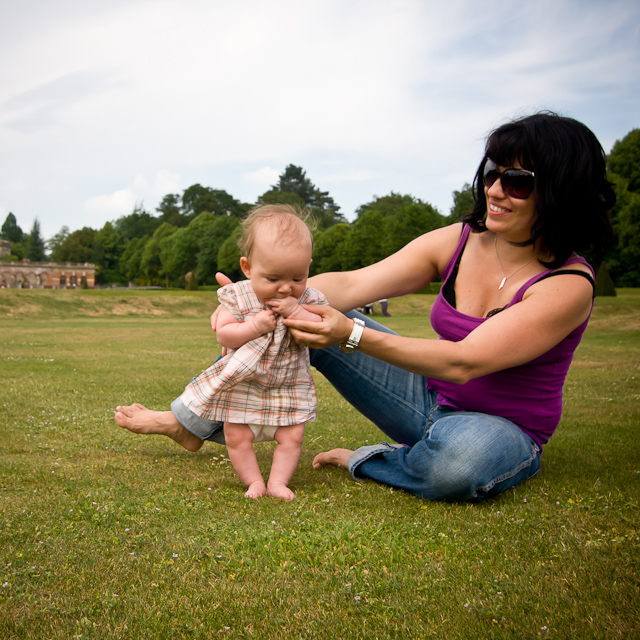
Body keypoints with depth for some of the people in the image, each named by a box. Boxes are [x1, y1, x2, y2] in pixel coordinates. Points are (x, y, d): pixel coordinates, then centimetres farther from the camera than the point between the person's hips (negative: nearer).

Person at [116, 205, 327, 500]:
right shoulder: (237, 296, -13)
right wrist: (254, 326, -31)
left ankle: (278, 481, 13)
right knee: (237, 436, 0)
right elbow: (223, 335, -17)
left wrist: (296, 312, -30)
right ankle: (254, 481, 16)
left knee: (291, 436, -2)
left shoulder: (309, 300, -10)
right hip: (241, 384, -1)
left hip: (288, 386, 1)